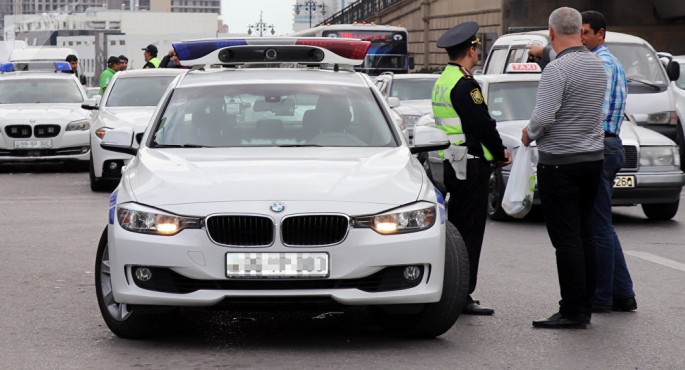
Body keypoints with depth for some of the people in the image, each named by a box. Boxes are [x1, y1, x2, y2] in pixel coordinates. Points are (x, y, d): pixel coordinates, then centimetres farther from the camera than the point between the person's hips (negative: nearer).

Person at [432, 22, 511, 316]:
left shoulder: (442, 81, 15)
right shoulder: (465, 84, -16)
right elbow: (482, 124, -18)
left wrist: (494, 151, 12)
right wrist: (500, 153, -2)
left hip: (451, 165, 10)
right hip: (470, 164, -10)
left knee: (457, 228, 15)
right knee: (470, 231, -6)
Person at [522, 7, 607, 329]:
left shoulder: (557, 69, -17)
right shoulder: (597, 65, 10)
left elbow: (544, 117, -23)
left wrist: (528, 133, -3)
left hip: (560, 161, -8)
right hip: (593, 157, 8)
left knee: (566, 238, -6)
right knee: (585, 233, 12)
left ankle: (572, 311, -6)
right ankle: (585, 306, 16)